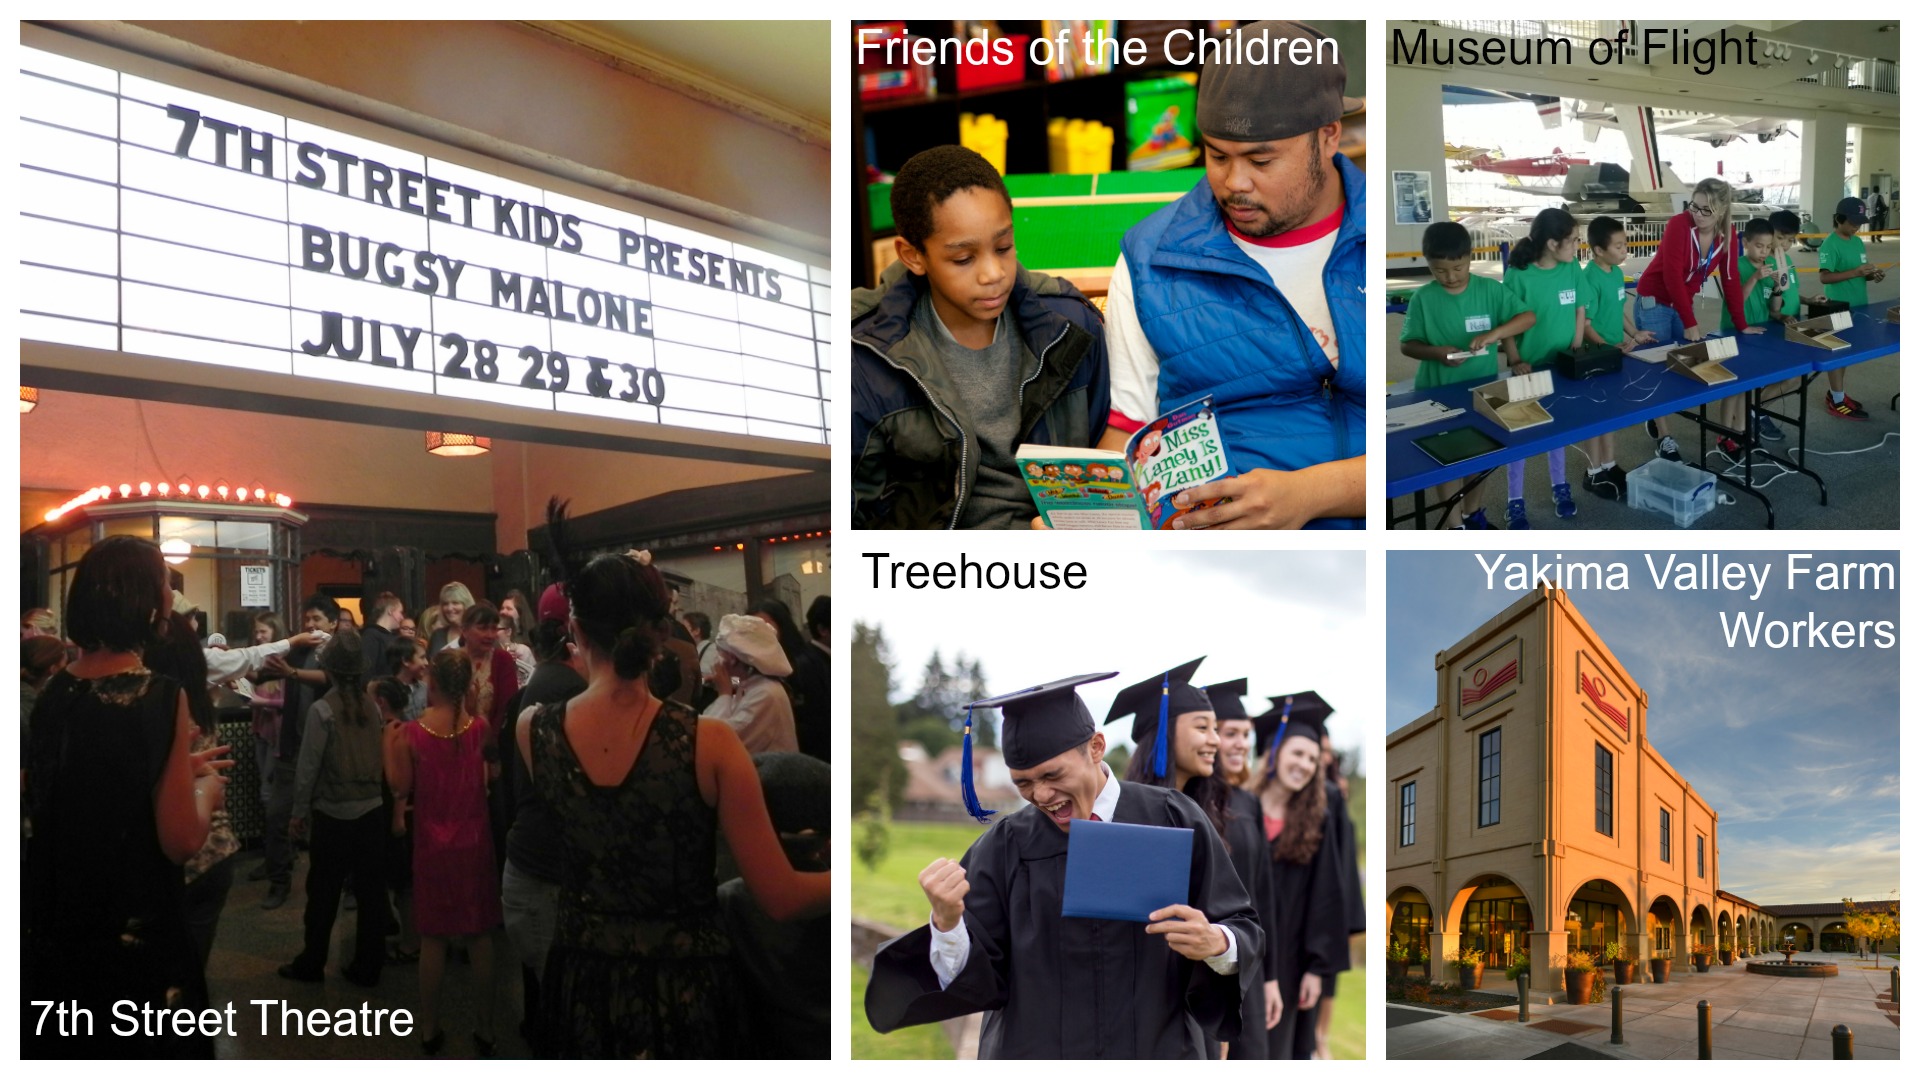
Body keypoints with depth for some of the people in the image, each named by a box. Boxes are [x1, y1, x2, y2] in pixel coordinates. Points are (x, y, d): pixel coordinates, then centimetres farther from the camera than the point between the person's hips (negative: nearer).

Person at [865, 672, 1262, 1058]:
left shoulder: (1173, 822, -8)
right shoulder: (1004, 847, -6)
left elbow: (1244, 932, -5)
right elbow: (976, 981, -9)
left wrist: (1217, 943, -26)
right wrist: (947, 923, -27)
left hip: (1160, 1048, 0)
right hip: (1034, 1050, 1)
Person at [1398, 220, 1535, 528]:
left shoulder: (1490, 289, -7)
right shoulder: (1423, 298, -10)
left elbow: (1528, 317, -11)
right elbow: (1406, 344, -6)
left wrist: (1495, 333, -28)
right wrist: (1435, 352, -25)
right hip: (1440, 393, -2)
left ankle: (1472, 513, 38)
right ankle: (1454, 525, 21)